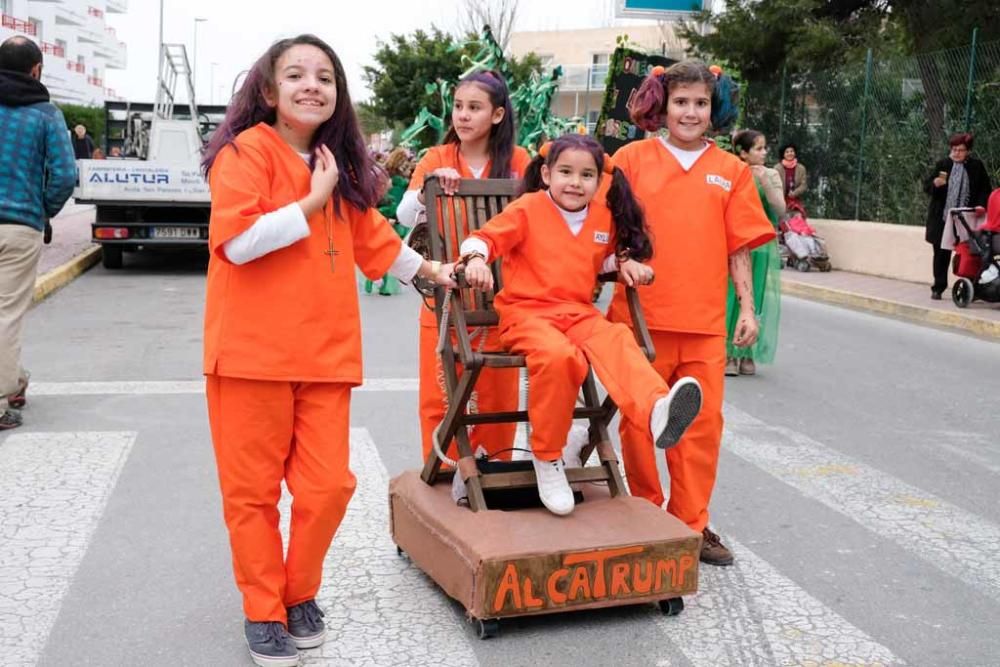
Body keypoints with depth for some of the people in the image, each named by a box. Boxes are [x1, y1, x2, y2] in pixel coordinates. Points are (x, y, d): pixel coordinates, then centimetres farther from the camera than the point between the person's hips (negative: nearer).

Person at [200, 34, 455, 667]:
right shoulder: (248, 150, -6)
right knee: (253, 490, 5)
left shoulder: (340, 165, 15)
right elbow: (236, 239, -19)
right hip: (253, 351, -5)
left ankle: (301, 593, 27)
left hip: (325, 353, 6)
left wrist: (430, 270, 34)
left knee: (329, 485, 3)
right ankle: (263, 611, 22)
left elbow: (372, 237, 27)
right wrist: (312, 201, -13)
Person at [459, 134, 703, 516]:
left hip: (579, 313, 4)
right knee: (558, 355, -37)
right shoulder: (528, 209, 1)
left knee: (616, 340, -31)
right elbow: (485, 237, -2)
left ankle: (657, 411, -58)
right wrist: (476, 259, -25)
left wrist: (624, 262, 13)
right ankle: (547, 459, -19)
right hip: (526, 312, -4)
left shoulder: (603, 217, 16)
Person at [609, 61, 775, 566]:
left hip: (705, 320, 2)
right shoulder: (633, 158, 3)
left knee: (703, 422, 5)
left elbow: (739, 246, 9)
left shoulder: (731, 170, 9)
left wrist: (747, 307, 5)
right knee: (638, 421, 6)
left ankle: (691, 523, 18)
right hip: (641, 313, -2)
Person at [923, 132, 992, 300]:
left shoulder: (976, 166, 3)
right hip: (942, 217, 1)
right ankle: (938, 288, 13)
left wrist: (980, 205, -9)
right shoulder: (943, 164, 3)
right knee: (941, 253, 5)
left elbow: (986, 189, 8)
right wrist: (935, 184, -17)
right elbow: (926, 186, 5)